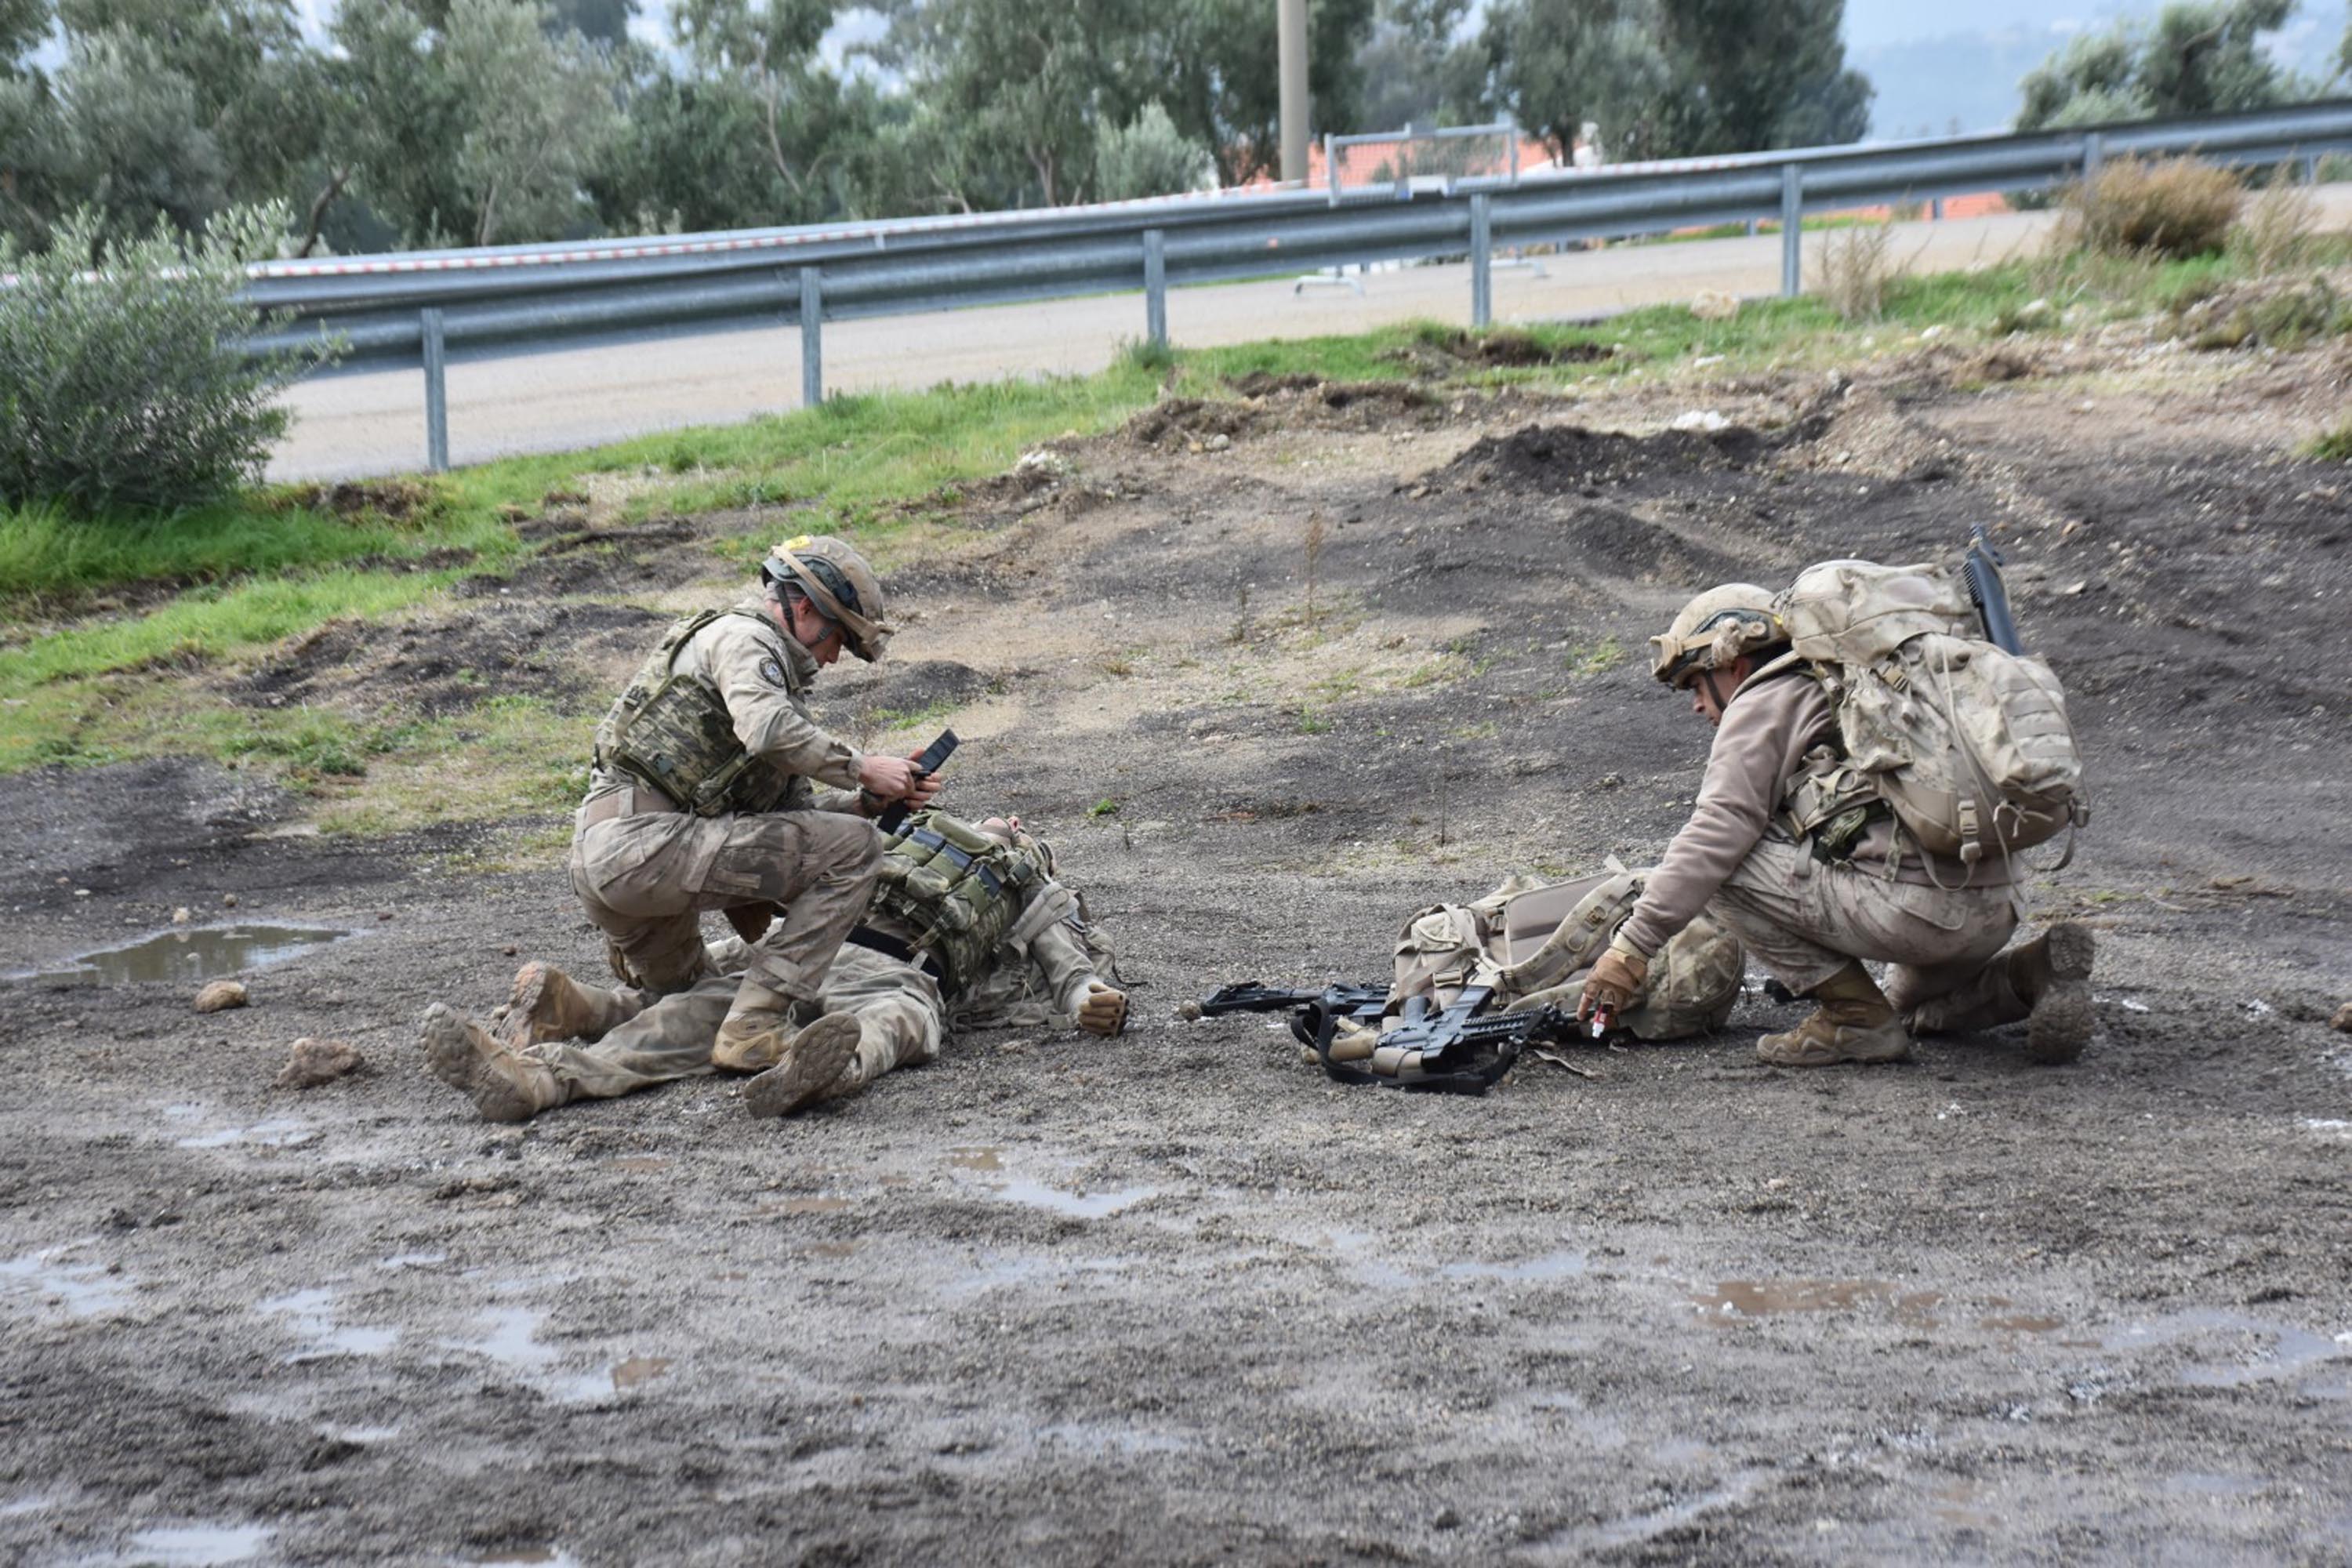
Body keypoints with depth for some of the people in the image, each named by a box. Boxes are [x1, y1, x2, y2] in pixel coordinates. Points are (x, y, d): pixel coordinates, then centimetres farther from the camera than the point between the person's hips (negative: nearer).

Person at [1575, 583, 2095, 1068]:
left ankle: (1854, 1016, -3)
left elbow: (1720, 830, -10)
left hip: (1914, 899, -10)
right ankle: (2031, 975, 10)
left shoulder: (1763, 702, 2)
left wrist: (1632, 948, -11)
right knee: (1914, 1005, 36)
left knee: (1718, 865, -5)